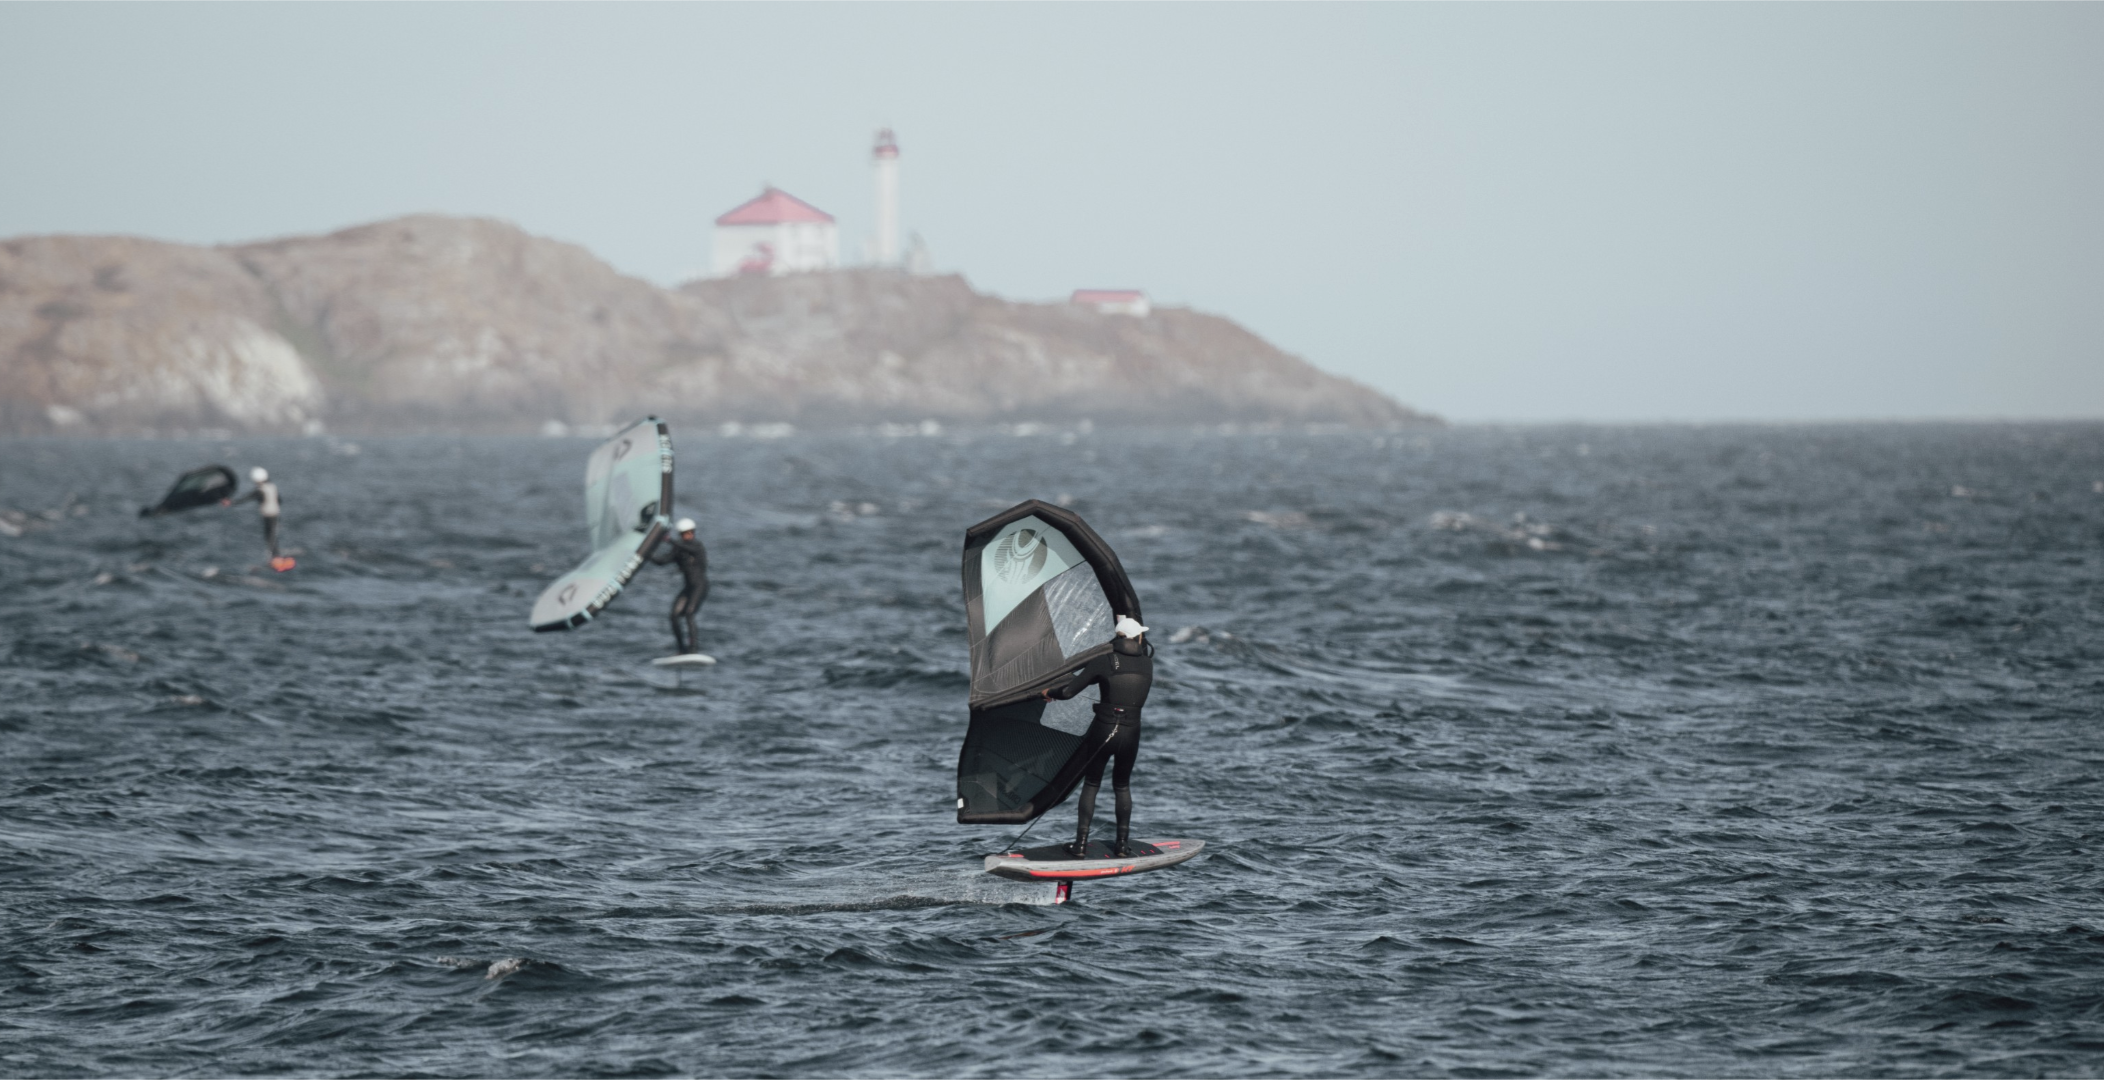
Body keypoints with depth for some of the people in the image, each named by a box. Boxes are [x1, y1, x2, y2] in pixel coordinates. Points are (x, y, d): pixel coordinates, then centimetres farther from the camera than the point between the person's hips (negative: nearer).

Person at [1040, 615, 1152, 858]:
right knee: (1122, 786, 19)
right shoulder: (1146, 664, 1)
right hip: (1131, 734, 2)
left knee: (1091, 785, 11)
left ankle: (1081, 844, 8)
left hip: (1103, 730, -2)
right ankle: (1123, 845, 15)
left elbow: (1069, 691, -9)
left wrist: (1050, 692, 12)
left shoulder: (1104, 661, -9)